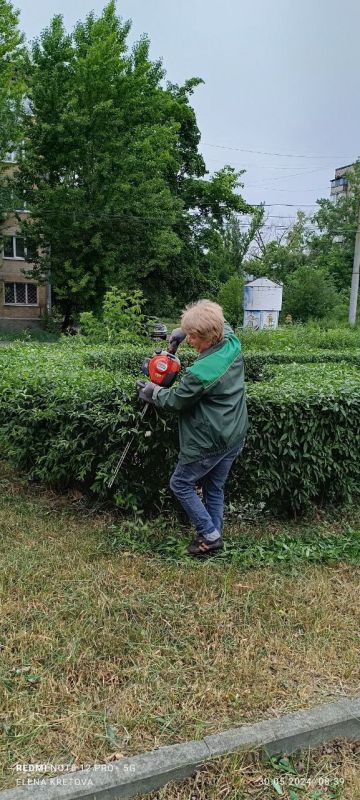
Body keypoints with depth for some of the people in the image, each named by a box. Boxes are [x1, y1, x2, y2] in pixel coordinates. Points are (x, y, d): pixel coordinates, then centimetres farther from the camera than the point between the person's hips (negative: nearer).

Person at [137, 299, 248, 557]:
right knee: (215, 488, 20)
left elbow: (175, 400, -12)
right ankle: (214, 537, 31)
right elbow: (222, 323, 17)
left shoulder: (201, 373, -29)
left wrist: (153, 392, 7)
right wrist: (185, 330, 6)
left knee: (181, 483, 13)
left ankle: (210, 535, 16)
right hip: (235, 437, 8)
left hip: (209, 442, -8)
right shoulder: (232, 342, -8)